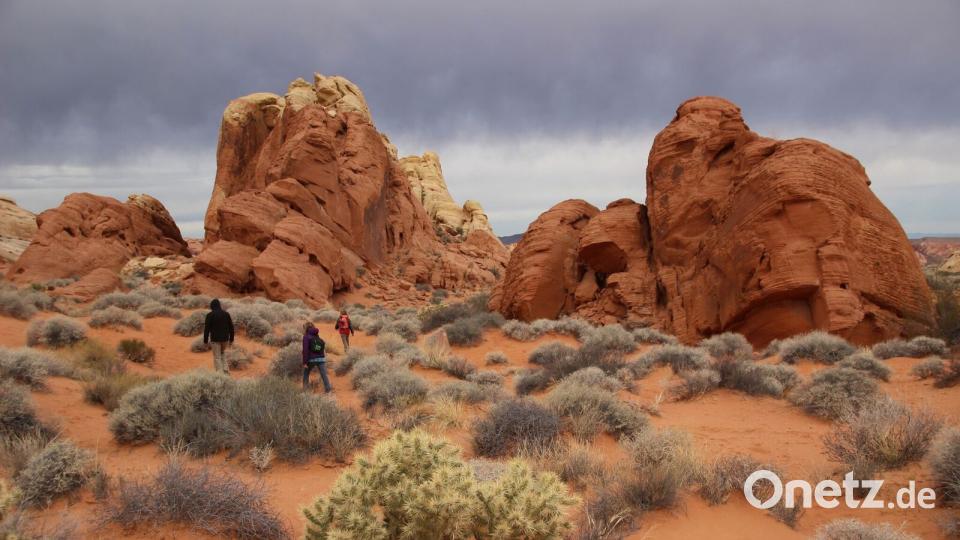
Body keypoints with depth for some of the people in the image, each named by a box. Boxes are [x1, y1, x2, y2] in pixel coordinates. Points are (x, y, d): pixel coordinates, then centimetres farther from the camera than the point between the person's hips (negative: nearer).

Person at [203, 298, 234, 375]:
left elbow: (206, 329, -9)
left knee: (217, 358, 3)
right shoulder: (226, 313, 3)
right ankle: (226, 371, 11)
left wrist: (205, 341, -1)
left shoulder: (210, 315, -9)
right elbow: (231, 327, 5)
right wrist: (231, 339, 13)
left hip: (215, 339, -4)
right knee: (222, 355, 24)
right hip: (225, 338, 4)